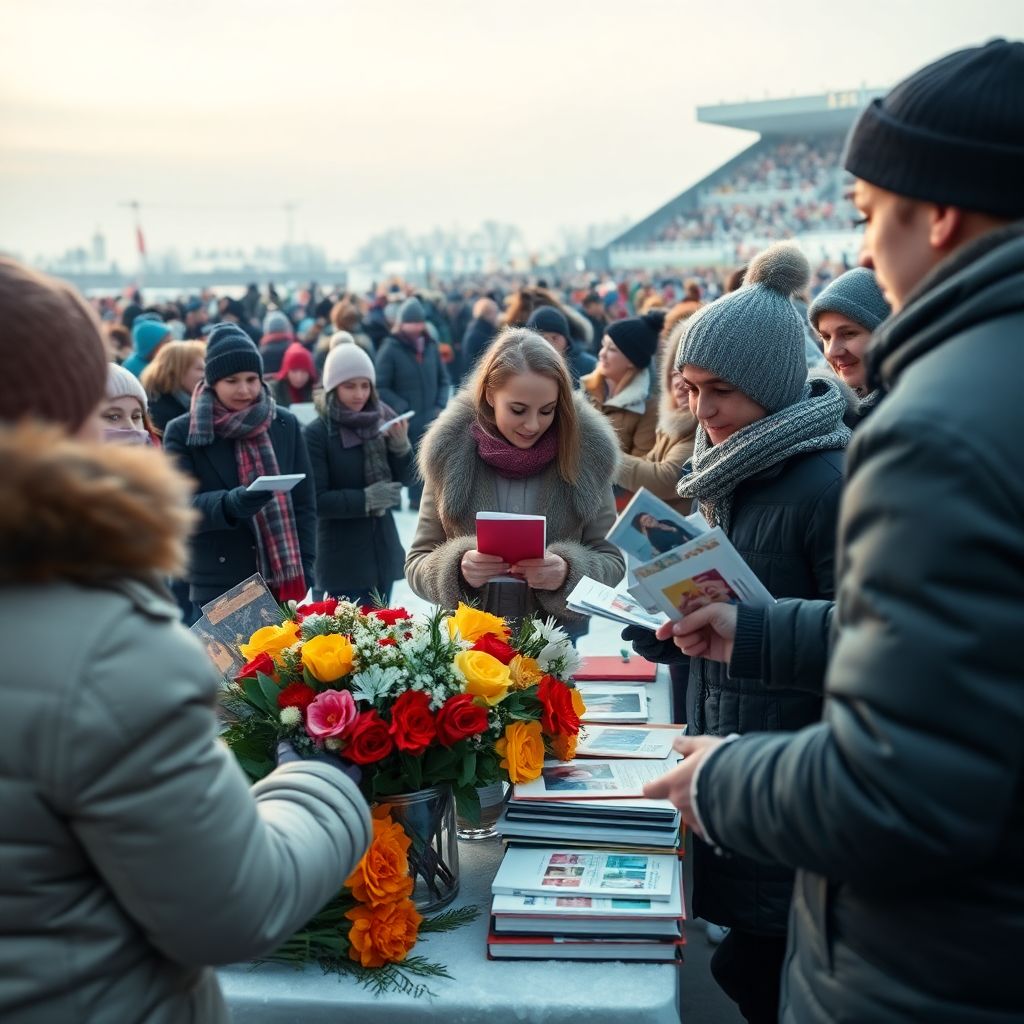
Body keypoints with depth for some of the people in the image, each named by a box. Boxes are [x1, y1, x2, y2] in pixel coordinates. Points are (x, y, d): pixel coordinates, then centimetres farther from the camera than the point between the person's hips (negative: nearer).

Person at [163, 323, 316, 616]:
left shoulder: (285, 424, 6)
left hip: (282, 581, 2)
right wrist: (230, 504, -28)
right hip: (217, 588, -2)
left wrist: (304, 568, 0)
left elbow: (304, 503, 9)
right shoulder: (182, 432, -1)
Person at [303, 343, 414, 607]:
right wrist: (365, 499, -22)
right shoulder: (317, 434, -12)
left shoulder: (380, 421, 4)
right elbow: (315, 500, -15)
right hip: (343, 557, -5)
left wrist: (400, 444, -10)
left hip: (382, 548, 5)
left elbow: (402, 478, 7)